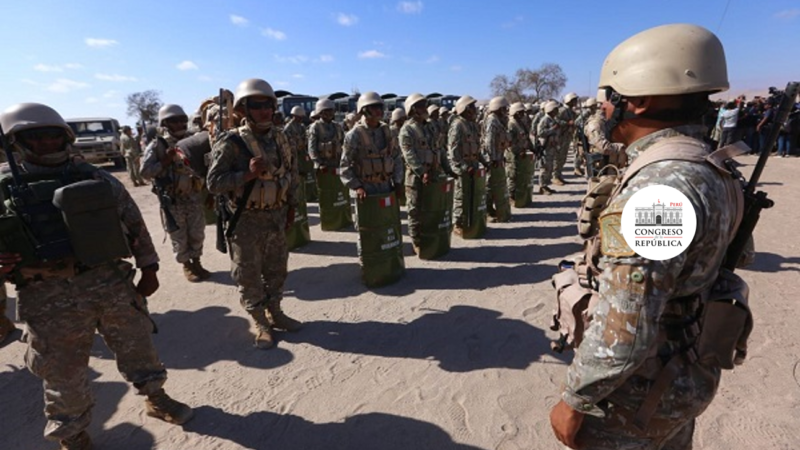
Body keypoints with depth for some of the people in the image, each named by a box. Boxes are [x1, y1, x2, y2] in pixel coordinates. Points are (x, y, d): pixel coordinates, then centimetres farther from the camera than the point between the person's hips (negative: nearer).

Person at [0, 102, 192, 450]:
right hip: (52, 297, -1)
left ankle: (156, 398, 38)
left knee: (137, 346, 15)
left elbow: (134, 222, 7)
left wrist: (148, 267, 5)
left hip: (113, 281, 2)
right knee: (64, 372, 12)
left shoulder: (96, 178, 4)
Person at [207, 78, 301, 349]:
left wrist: (291, 207, 12)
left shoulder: (279, 138, 4)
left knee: (277, 269, 17)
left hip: (277, 216, 6)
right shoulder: (231, 143, -13)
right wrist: (248, 174, -28)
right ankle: (260, 323, 25)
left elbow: (292, 172, 14)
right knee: (249, 275, 6)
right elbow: (214, 183, -15)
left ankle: (274, 312, 37)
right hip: (247, 221, -5)